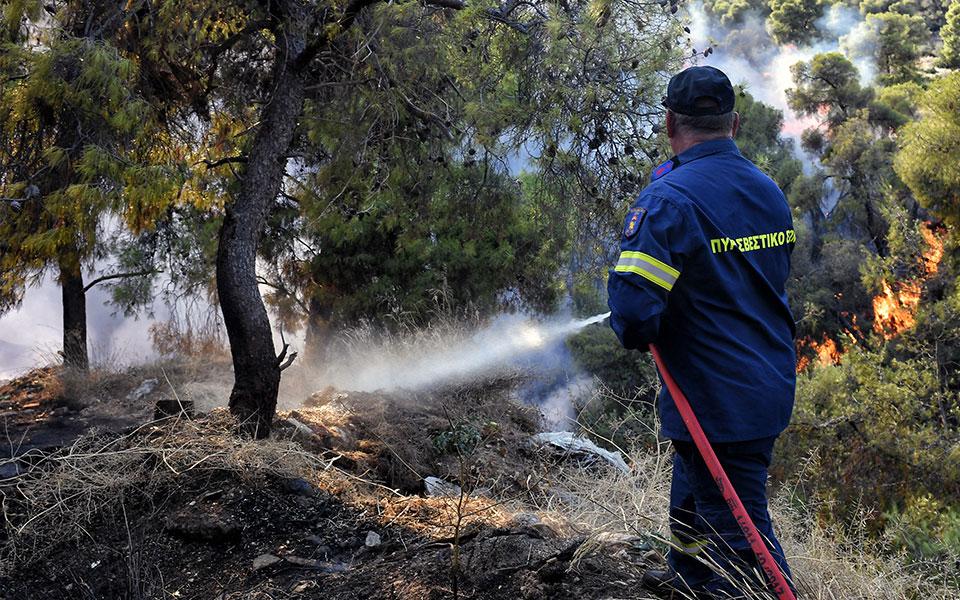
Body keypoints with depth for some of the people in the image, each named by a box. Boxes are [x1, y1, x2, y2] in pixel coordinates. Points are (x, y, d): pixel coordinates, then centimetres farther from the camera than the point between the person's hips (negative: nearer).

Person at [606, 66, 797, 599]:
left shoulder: (669, 199, -20)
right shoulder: (769, 190, 7)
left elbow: (634, 300, -28)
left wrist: (637, 335, -5)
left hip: (717, 399, -9)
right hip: (773, 381, 9)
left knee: (740, 534, -1)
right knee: (693, 491, 30)